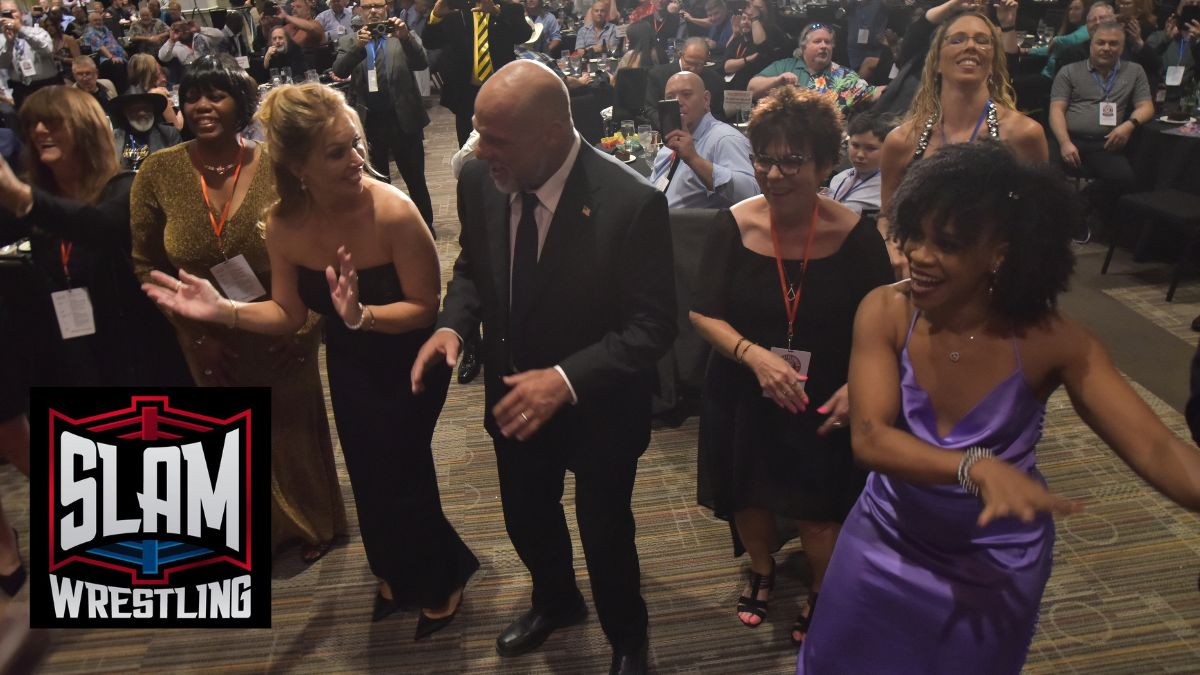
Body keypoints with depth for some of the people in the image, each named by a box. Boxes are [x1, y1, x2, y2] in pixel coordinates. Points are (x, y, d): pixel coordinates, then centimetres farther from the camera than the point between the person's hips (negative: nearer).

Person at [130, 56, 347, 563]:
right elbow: (145, 264, -2)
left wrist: (306, 321, -14)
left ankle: (314, 523, 47)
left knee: (295, 429, 18)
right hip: (210, 344, 2)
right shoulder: (159, 172, -11)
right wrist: (193, 331, -6)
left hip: (281, 336, -2)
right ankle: (264, 527, 50)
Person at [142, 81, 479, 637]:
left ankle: (442, 579, 38)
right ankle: (398, 572, 51)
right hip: (348, 362, 5)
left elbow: (425, 307, -25)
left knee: (398, 473, 6)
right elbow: (289, 313, -4)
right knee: (369, 473, 21)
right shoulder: (283, 223, -15)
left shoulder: (393, 211, -31)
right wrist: (224, 310, -18)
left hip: (410, 362, -5)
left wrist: (361, 314, -40)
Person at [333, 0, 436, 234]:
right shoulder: (349, 41, 8)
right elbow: (339, 71, -8)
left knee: (415, 180, 5)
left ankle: (426, 226, 20)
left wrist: (406, 36, -30)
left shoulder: (403, 37, 5)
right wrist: (358, 46, -26)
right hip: (369, 122, 2)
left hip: (403, 119, -2)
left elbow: (422, 63, -12)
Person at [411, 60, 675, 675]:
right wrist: (452, 324, -16)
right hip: (514, 394, 5)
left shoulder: (631, 202, -28)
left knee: (604, 533, 15)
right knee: (526, 518, 25)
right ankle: (556, 602, 60)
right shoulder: (479, 179, -12)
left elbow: (653, 324, -22)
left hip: (598, 406, -5)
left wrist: (568, 379, -34)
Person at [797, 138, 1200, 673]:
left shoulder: (1049, 341, -22)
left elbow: (1156, 450, -27)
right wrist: (977, 467, -46)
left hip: (998, 565, -1)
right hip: (888, 543, 1)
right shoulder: (885, 312, -22)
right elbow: (868, 440, -30)